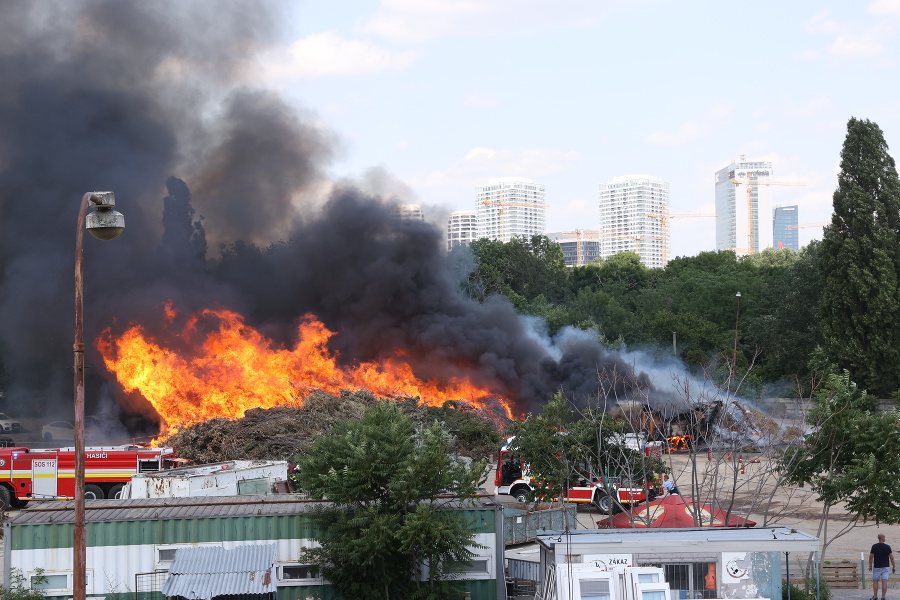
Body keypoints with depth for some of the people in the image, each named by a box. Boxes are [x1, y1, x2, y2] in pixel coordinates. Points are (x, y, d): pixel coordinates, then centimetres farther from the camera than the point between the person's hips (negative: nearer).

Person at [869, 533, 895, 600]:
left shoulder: (874, 546, -9)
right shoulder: (887, 547, -7)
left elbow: (871, 557, -7)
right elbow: (891, 557, -6)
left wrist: (870, 566, 6)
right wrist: (894, 567, 3)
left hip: (877, 567, -1)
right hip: (885, 567, 1)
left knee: (875, 581, 12)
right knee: (884, 582, 1)